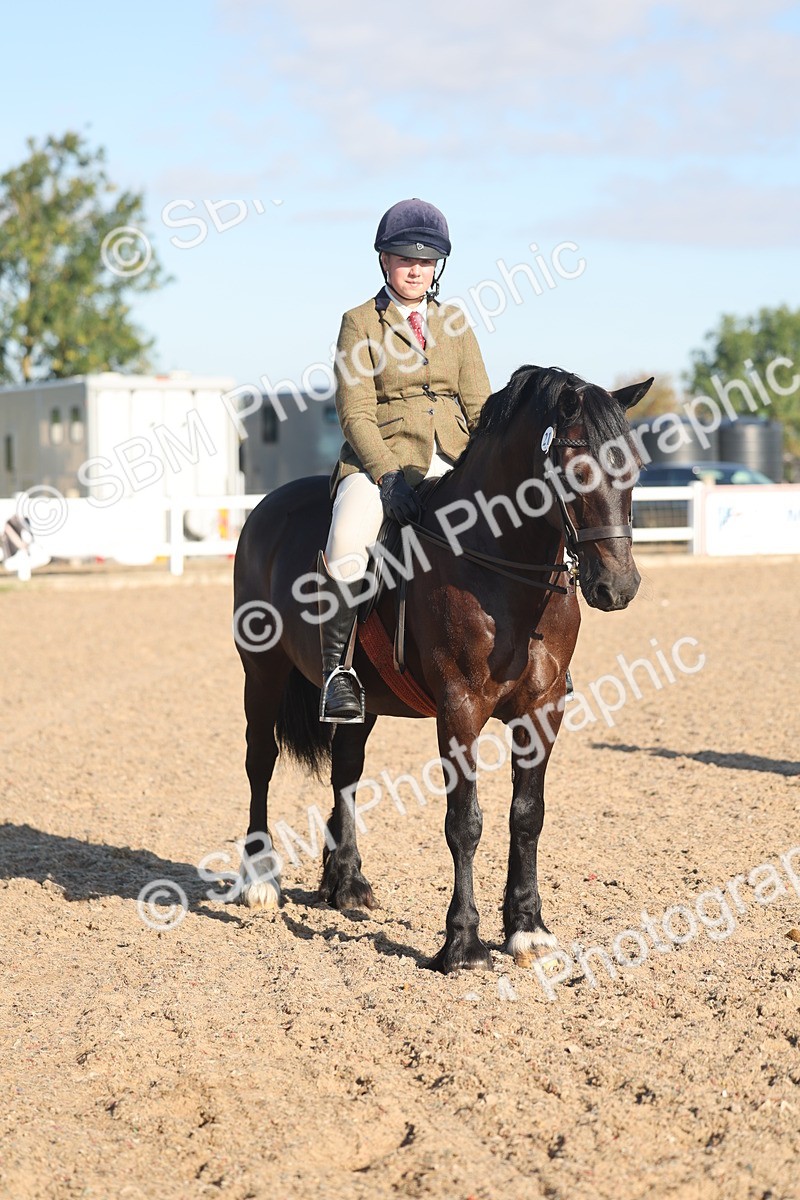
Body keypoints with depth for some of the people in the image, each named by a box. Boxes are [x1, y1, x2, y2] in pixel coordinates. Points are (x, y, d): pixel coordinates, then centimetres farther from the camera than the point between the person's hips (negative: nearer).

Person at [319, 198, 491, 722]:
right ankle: (339, 669, -18)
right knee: (346, 548, -31)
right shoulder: (360, 322, 4)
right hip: (381, 458, -4)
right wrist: (389, 475, -20)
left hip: (454, 461, 4)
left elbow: (480, 404, 11)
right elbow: (356, 414, -5)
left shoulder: (454, 321, 15)